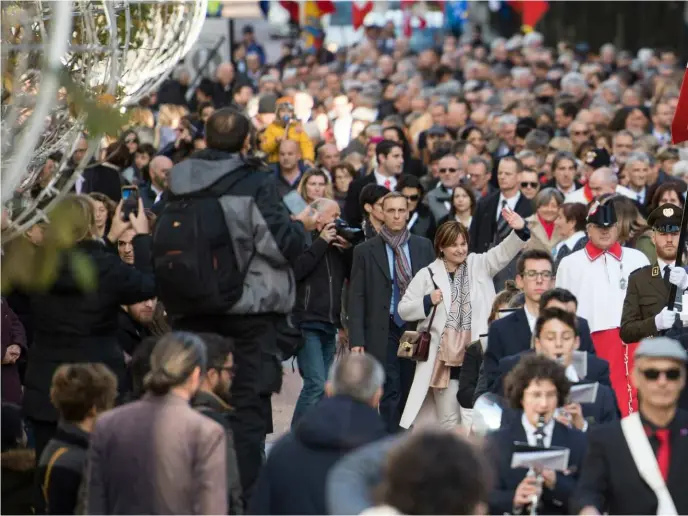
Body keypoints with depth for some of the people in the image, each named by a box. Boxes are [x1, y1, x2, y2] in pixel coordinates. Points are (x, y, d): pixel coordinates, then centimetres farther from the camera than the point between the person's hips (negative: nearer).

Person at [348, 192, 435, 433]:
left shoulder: (424, 246, 9)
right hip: (383, 332, -2)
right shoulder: (365, 250, 2)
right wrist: (356, 339, -8)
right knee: (390, 392, -6)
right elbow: (356, 297, -1)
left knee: (410, 392, 6)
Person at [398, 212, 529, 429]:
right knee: (449, 420, 2)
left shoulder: (479, 265, 8)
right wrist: (427, 302, -11)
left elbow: (504, 252, -8)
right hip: (444, 356, -1)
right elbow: (403, 310, 6)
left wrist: (519, 231, -27)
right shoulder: (428, 275, 4)